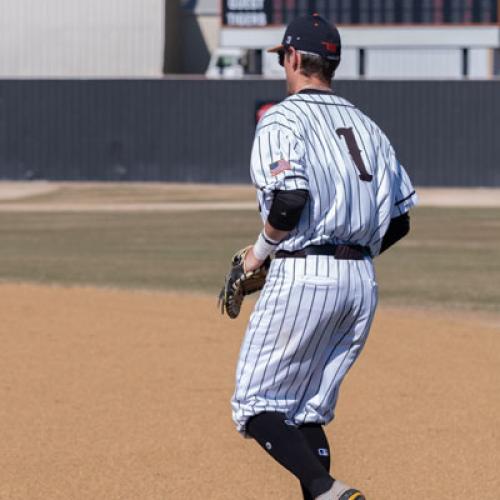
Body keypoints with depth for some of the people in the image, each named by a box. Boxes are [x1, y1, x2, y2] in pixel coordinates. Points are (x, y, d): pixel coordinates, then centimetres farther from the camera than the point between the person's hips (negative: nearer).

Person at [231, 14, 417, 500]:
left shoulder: (281, 119, -4)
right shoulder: (365, 125, 17)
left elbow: (290, 199, -20)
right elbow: (399, 219, 13)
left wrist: (260, 250, -3)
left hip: (302, 277, -7)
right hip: (362, 282, 7)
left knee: (256, 407, -1)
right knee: (308, 412, 14)